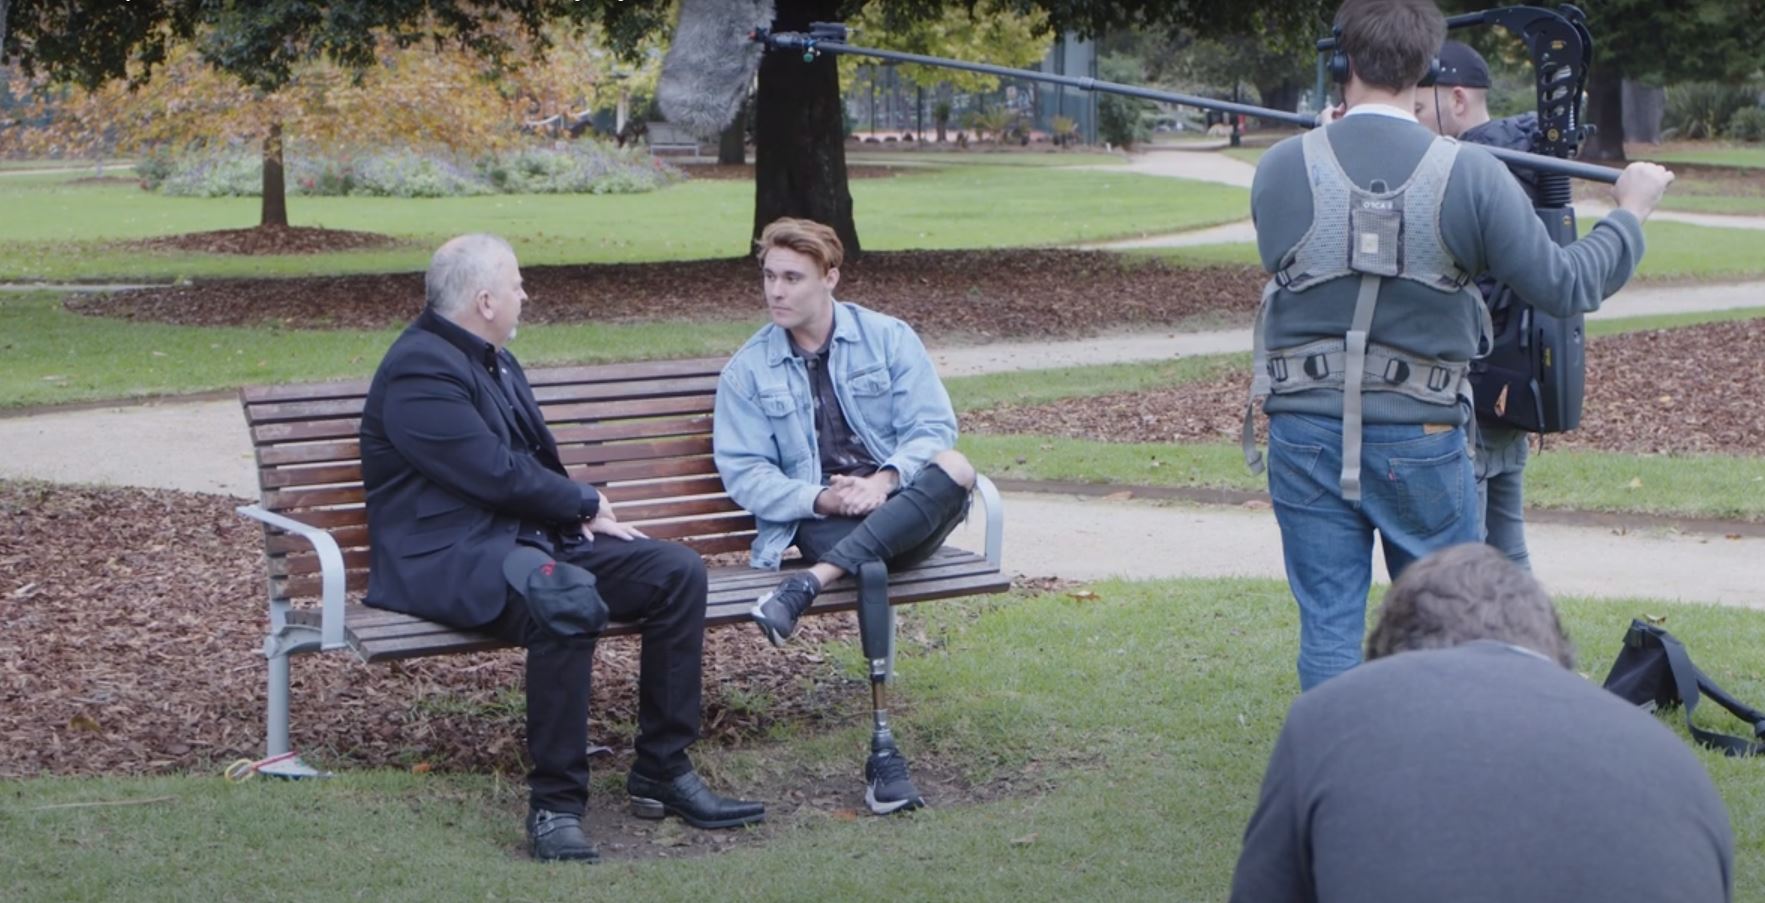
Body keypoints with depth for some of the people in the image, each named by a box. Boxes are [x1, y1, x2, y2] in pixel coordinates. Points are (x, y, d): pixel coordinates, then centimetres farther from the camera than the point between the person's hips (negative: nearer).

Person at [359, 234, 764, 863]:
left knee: (679, 571, -6)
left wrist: (580, 511, 5)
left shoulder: (493, 361, 19)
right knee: (569, 599, -38)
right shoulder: (420, 370, -13)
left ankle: (662, 771, -2)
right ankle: (555, 802, -28)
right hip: (450, 555, -10)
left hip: (529, 535, 10)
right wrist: (587, 504, -5)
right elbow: (496, 475, -19)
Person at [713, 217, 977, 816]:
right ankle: (883, 748, -43)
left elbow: (933, 427, 1)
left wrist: (883, 481, -19)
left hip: (909, 507, 2)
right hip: (821, 521, -1)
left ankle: (807, 586, -41)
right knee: (870, 568, -37)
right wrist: (820, 500, -15)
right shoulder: (748, 370, 10)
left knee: (955, 469, -34)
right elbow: (743, 474, 2)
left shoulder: (889, 339, 10)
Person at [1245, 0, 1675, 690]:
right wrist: (1631, 213, 13)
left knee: (1328, 626, 8)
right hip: (1420, 439, -1)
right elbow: (1565, 287, -6)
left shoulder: (1281, 170, -6)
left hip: (1307, 435, 1)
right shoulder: (1470, 177, -10)